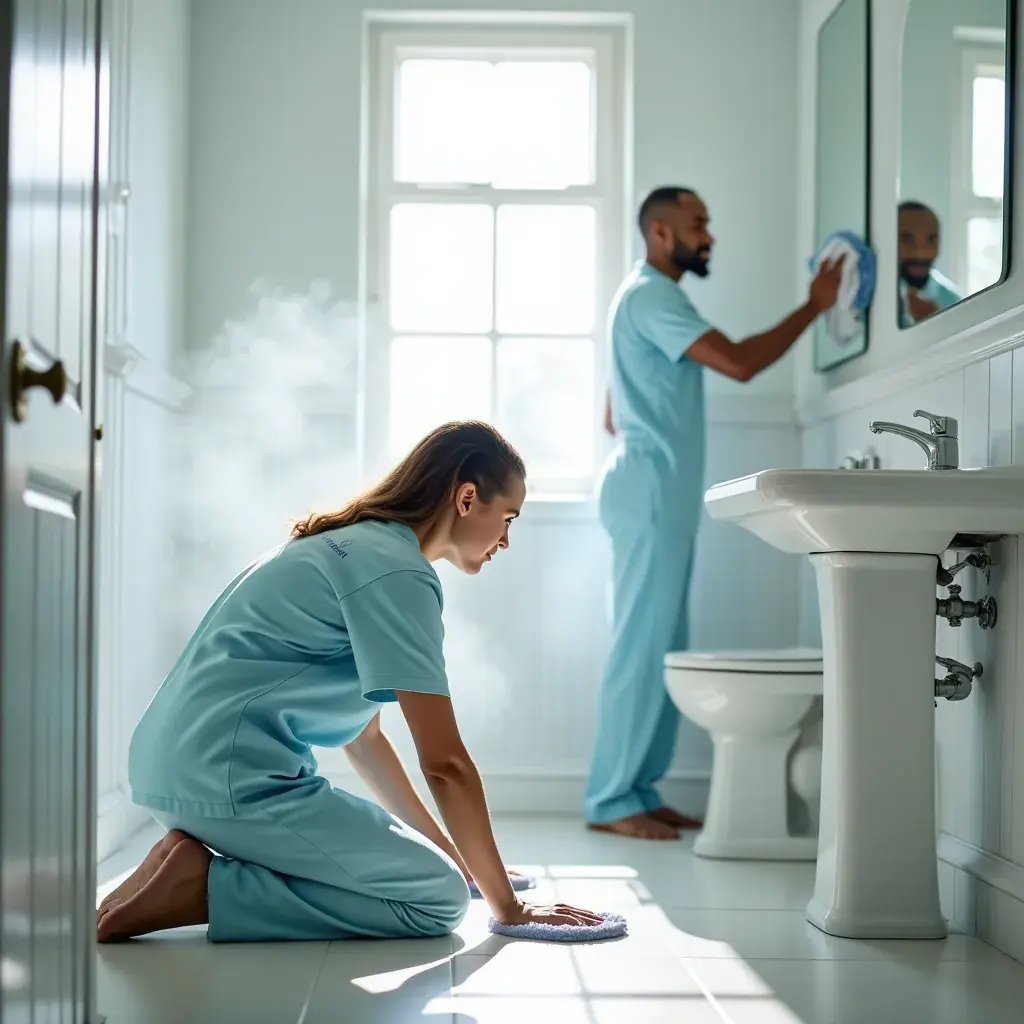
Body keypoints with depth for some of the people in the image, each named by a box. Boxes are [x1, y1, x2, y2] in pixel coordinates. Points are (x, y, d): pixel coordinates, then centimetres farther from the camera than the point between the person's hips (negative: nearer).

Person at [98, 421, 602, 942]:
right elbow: (445, 763, -13)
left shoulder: (354, 545, 19)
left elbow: (363, 736, 24)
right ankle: (203, 886, -11)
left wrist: (447, 850, 25)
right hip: (230, 778, -11)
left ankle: (193, 857, 8)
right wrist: (508, 907, -5)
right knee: (440, 897, -6)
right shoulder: (400, 572, -12)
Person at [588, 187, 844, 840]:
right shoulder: (652, 296, -11)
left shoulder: (650, 298, 22)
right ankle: (611, 801, -5)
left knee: (663, 648, 9)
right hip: (651, 492, -11)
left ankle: (638, 792, 13)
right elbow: (740, 363, -22)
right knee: (642, 645, -9)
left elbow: (615, 416, 26)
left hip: (661, 495, 11)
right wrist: (813, 307, -14)